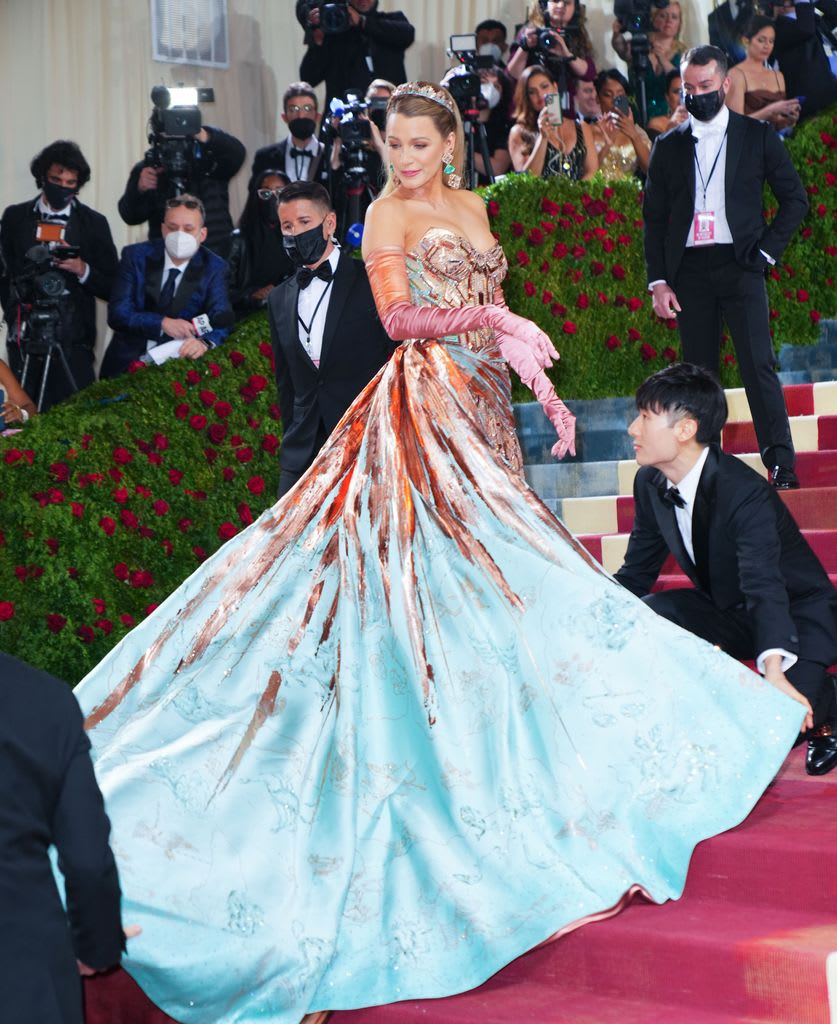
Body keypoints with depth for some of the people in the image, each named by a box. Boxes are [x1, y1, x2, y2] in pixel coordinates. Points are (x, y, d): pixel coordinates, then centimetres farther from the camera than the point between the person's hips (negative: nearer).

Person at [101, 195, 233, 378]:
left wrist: (204, 343, -33)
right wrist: (163, 323, -21)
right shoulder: (135, 256, 1)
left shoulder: (213, 267, 2)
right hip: (129, 361, 0)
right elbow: (117, 313, -6)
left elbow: (221, 320, -10)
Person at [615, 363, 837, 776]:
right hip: (731, 613, 6)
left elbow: (765, 587, -43)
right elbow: (635, 574, 1)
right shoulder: (650, 485, -9)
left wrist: (774, 670, -56)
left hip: (798, 615, -6)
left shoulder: (746, 493, -31)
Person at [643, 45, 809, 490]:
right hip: (689, 271, 2)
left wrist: (766, 249, -2)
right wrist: (658, 281, 2)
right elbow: (654, 219, 11)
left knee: (758, 366, -10)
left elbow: (795, 199, 9)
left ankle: (782, 464, -9)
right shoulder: (668, 147, 11)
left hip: (740, 267, -2)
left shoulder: (757, 136, 7)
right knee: (699, 371, 4)